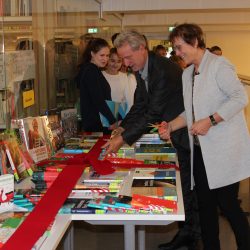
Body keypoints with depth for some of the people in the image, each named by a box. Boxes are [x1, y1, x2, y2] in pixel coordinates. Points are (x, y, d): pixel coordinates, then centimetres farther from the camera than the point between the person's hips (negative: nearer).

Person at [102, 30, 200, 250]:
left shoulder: (164, 70, -29)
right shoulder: (141, 69, 2)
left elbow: (153, 114, -30)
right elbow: (140, 106, 7)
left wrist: (123, 138, -28)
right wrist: (123, 129, -7)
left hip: (189, 131, -9)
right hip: (178, 132, 9)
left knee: (190, 184, 1)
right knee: (185, 182, 14)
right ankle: (188, 232, 24)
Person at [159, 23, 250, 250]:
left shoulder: (218, 65, -10)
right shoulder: (187, 74, 16)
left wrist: (210, 121, -22)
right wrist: (171, 126, 4)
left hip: (224, 150, -8)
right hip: (201, 150, 8)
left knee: (228, 204, -2)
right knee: (205, 204, 11)